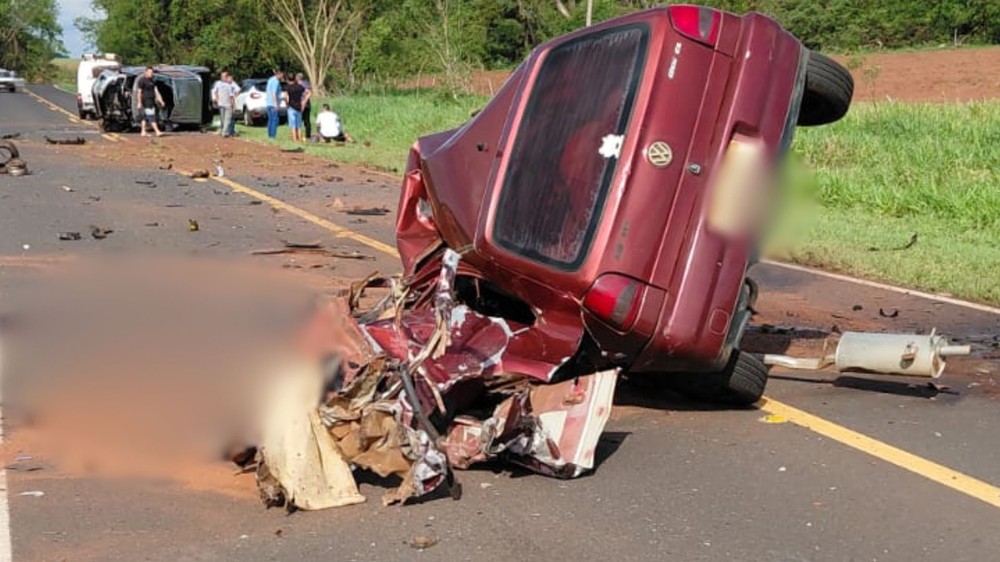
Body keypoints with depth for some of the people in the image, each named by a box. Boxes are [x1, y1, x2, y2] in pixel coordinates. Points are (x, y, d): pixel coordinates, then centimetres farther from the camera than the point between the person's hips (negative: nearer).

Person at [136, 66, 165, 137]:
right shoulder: (142, 80, -11)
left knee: (145, 116, 12)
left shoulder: (151, 80, 14)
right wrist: (139, 103, -15)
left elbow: (155, 90, 15)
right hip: (146, 101, -9)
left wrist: (160, 99, 10)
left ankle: (143, 132, 16)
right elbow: (139, 92, -13)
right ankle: (157, 132, -17)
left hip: (151, 101, 9)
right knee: (151, 116, -12)